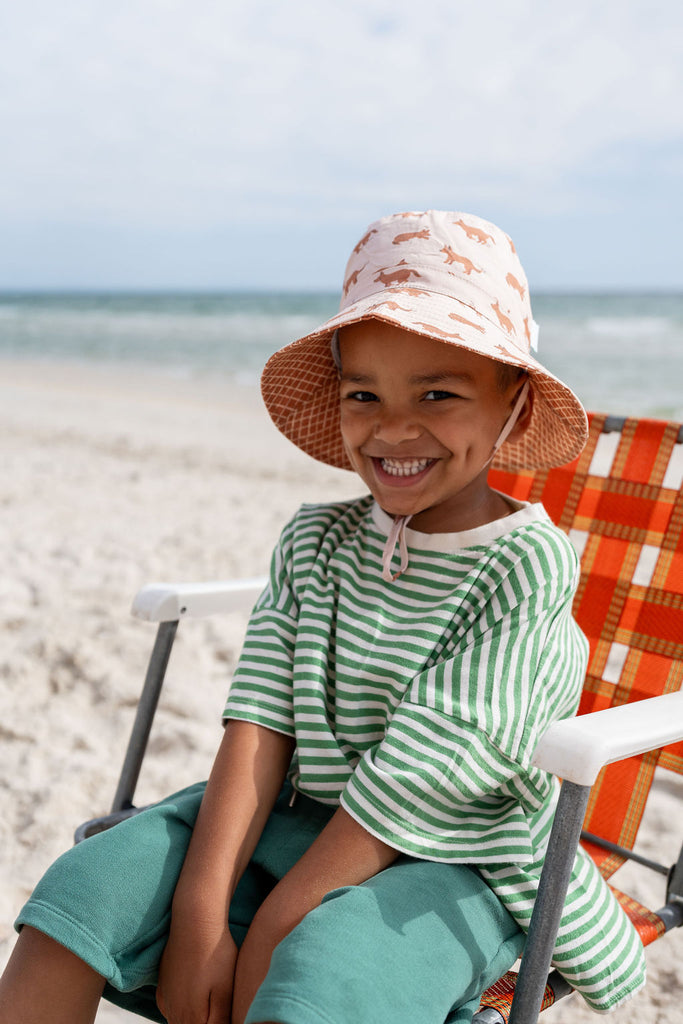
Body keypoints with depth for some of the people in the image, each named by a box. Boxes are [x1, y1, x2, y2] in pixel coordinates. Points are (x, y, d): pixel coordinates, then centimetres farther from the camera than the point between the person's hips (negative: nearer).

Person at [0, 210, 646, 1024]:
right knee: (81, 895, -9)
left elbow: (422, 770, -18)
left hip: (446, 867, -4)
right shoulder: (314, 542, 2)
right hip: (292, 817, 5)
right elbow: (261, 722, -7)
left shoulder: (527, 566, -14)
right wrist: (201, 908, -17)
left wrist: (275, 928, -18)